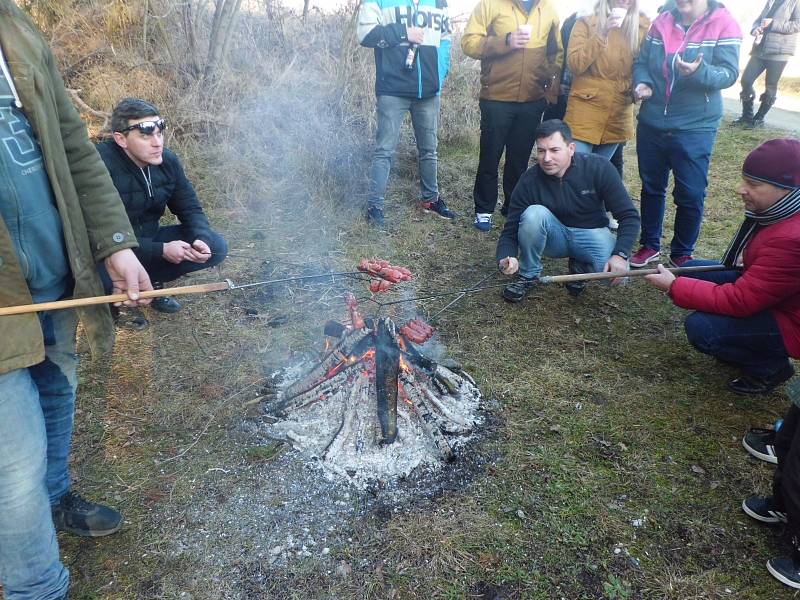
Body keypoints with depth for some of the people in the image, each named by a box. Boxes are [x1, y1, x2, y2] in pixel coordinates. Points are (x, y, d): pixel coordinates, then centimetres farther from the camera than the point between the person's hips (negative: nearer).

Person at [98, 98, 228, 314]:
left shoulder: (167, 161, -6)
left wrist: (202, 239, -18)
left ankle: (150, 280, 5)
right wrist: (161, 250, -29)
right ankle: (110, 290, 1)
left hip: (150, 238, 6)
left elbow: (190, 209, 4)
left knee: (216, 247, -8)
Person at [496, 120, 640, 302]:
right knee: (534, 213, -32)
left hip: (591, 234, 0)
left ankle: (580, 267, 6)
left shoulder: (599, 168, -18)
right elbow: (511, 230, -15)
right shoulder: (529, 181, -17)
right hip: (554, 237, 0)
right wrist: (506, 258, -38)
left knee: (618, 274, -30)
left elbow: (629, 216, -15)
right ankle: (529, 275, -10)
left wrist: (621, 255, -30)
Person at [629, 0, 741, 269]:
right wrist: (643, 83, -13)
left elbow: (729, 73, -15)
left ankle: (682, 253, 20)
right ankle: (649, 245, 31)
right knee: (651, 187, 15)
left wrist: (699, 72, -34)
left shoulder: (725, 26, -7)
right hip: (651, 124, 4)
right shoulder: (661, 22, 5)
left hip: (694, 128, -4)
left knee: (690, 195, 2)